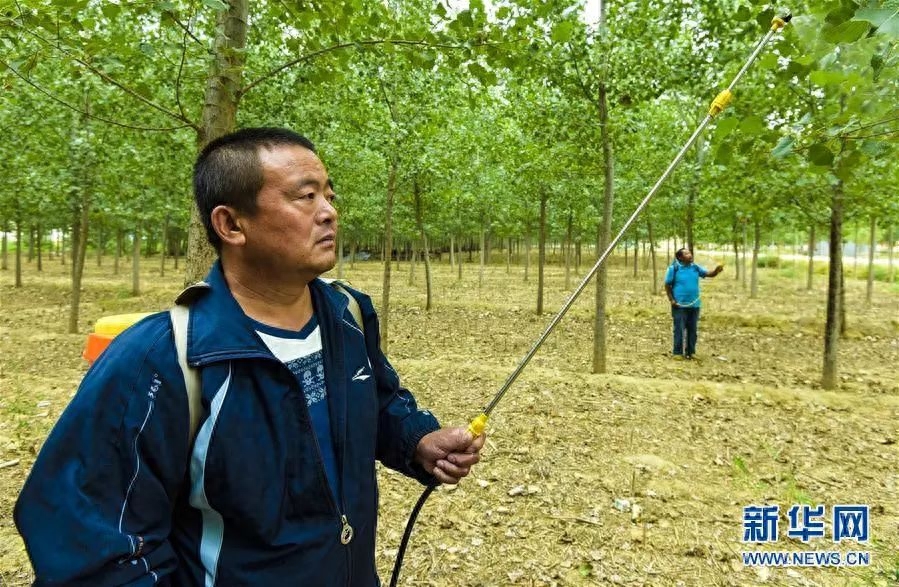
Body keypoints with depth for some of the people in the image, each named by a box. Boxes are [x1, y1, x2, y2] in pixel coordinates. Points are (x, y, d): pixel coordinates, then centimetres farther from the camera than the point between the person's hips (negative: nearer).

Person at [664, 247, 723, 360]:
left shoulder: (696, 267, 5)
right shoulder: (674, 268, -7)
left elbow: (709, 274, -2)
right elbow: (667, 285, -3)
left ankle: (691, 352, 20)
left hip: (694, 304, 5)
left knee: (692, 329, 10)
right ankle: (677, 352, 7)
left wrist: (716, 270, -24)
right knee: (679, 329, -1)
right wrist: (671, 300, -11)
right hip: (680, 305, -4)